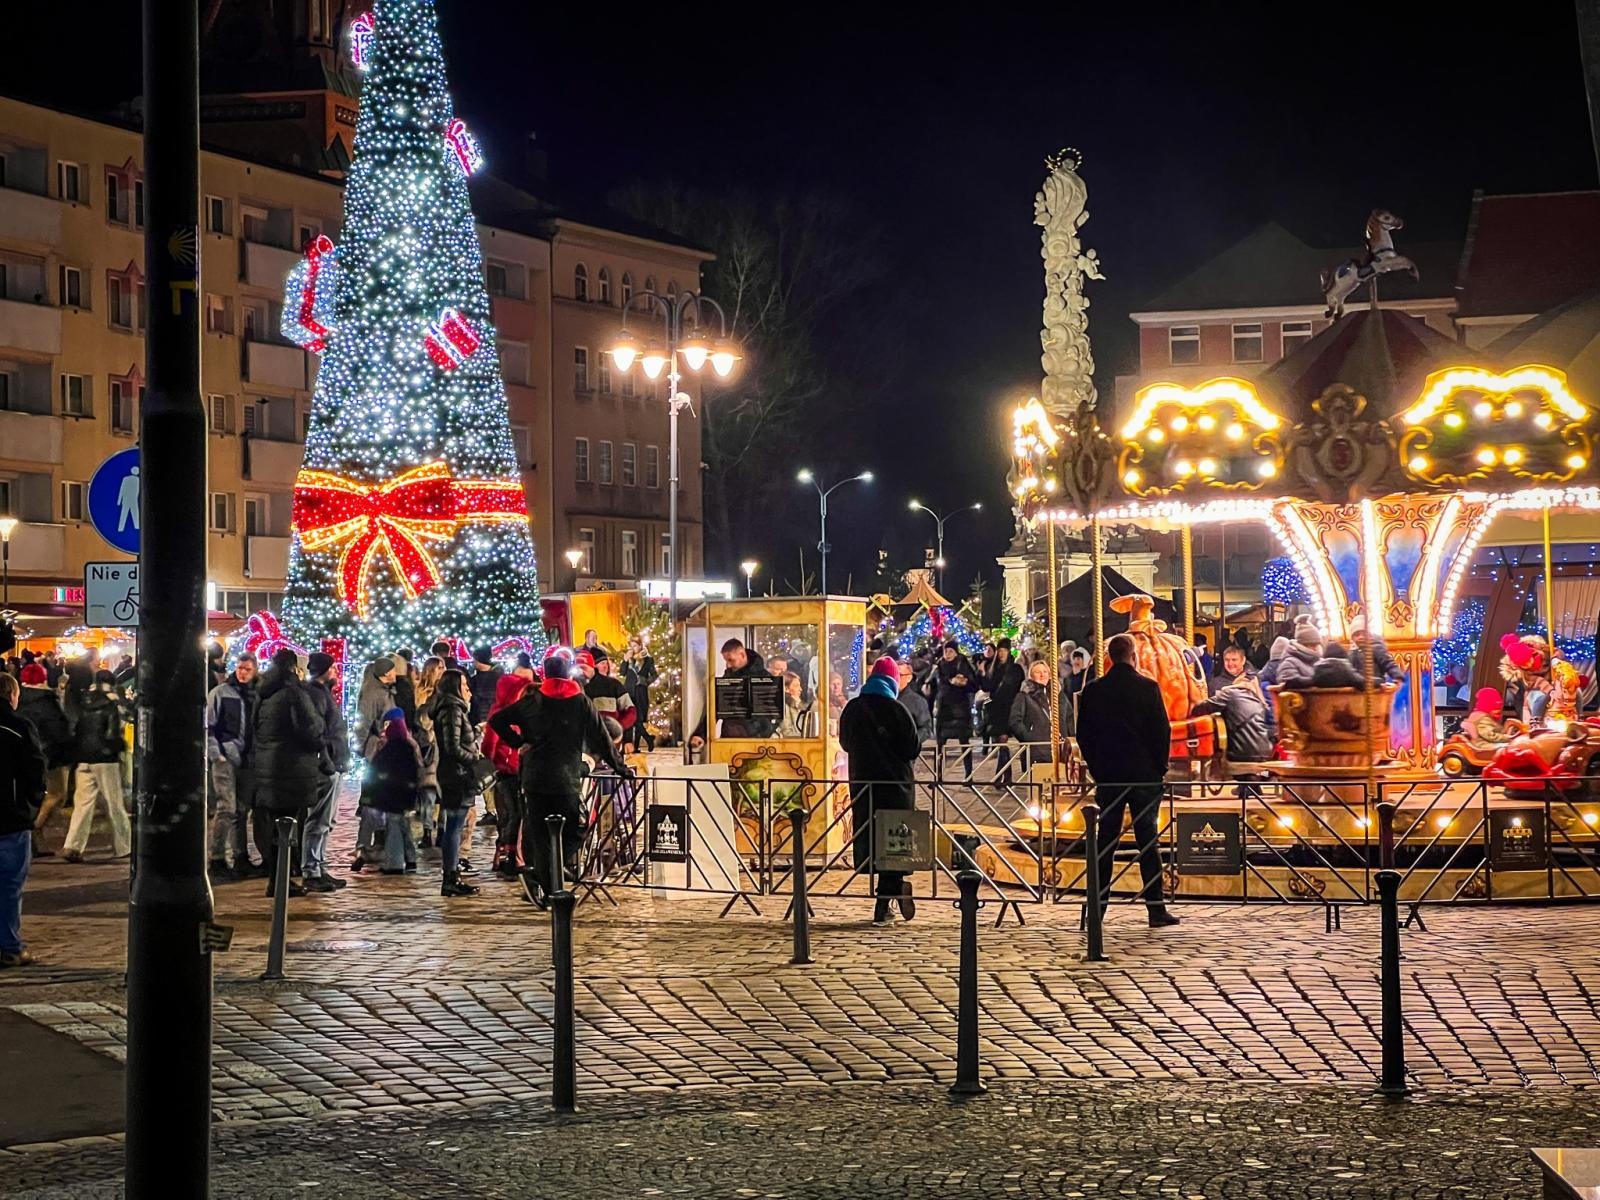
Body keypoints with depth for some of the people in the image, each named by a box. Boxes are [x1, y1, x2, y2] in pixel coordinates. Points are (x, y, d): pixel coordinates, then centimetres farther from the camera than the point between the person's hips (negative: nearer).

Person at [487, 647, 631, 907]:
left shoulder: (531, 700, 3)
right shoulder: (581, 702, -2)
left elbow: (497, 720, -1)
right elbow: (600, 739, 1)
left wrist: (518, 743, 5)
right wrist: (620, 767, 10)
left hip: (534, 779, 2)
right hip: (567, 780, -2)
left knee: (539, 835, 7)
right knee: (574, 831, 9)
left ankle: (548, 892, 5)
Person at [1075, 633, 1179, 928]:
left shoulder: (1093, 691, 1)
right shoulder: (1148, 688, -7)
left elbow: (1083, 735, 4)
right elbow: (1163, 730, -7)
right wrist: (1160, 768, 4)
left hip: (1108, 776, 2)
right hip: (1145, 775, -2)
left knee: (1105, 841, 8)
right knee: (1148, 842, 1)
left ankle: (1097, 908, 7)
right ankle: (1156, 909, 0)